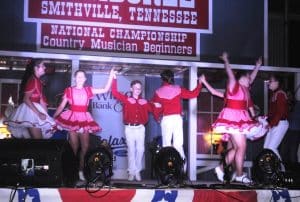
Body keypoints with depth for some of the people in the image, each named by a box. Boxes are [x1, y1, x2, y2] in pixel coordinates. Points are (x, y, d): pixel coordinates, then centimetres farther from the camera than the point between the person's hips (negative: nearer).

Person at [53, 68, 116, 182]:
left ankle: (81, 171, 8)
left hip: (84, 120, 3)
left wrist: (111, 76, -2)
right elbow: (62, 106, 4)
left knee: (85, 147, 0)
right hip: (72, 119, -3)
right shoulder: (69, 90, 2)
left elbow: (105, 90, 5)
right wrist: (53, 118, 0)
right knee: (73, 148, -4)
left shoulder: (88, 90, 8)